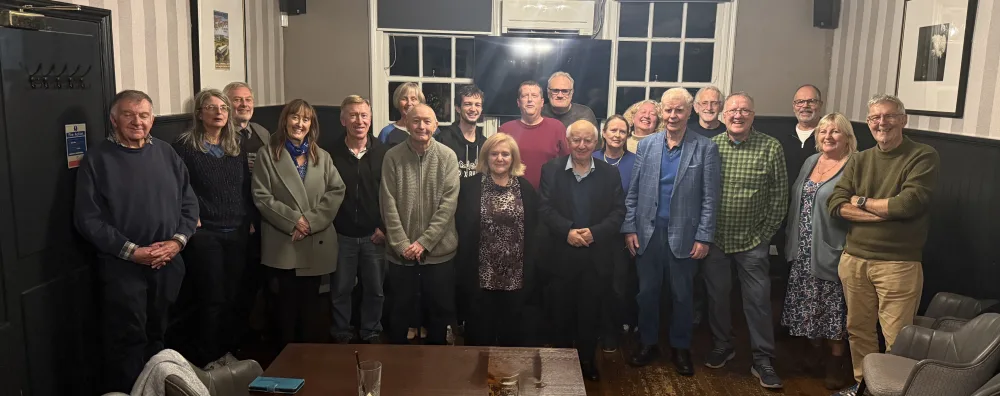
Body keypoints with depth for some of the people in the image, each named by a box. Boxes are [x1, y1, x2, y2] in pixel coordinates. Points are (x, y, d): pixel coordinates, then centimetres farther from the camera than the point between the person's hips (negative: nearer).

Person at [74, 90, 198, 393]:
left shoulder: (166, 153, 7)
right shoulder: (97, 160, -5)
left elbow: (189, 202, 7)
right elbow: (88, 218, -10)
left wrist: (178, 241, -8)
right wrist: (131, 251, -16)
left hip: (168, 264, 4)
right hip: (122, 266, -4)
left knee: (156, 335, 17)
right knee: (128, 340, 2)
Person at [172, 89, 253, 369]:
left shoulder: (236, 147, 13)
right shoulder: (186, 146, -5)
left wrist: (249, 219, 7)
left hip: (237, 233, 5)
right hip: (204, 233, -5)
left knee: (232, 296, 8)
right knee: (213, 298, -2)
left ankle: (226, 351, 23)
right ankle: (207, 357, 13)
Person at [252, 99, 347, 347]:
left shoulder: (322, 156, 12)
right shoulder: (267, 154, 3)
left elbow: (337, 191, 0)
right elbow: (261, 197, -5)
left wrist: (312, 221, -13)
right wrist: (293, 220, -15)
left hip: (317, 243, 2)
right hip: (283, 243, -2)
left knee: (310, 300, 9)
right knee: (288, 300, 5)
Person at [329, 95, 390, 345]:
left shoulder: (383, 152, -2)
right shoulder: (331, 153, -3)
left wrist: (384, 227, -6)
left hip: (374, 235, 0)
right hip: (341, 236, 0)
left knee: (374, 289, 10)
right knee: (340, 290, 11)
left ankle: (371, 334, 27)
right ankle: (342, 335, 27)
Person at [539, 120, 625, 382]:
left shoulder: (610, 173, 3)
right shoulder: (551, 170, 1)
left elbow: (618, 211, -2)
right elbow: (545, 208, -6)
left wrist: (594, 232, -17)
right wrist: (567, 231, -20)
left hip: (596, 256, 1)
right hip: (561, 254, 0)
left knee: (590, 312, 11)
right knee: (560, 311, 9)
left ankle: (587, 360, 28)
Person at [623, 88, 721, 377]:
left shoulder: (706, 148, -3)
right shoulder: (646, 145, 4)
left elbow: (710, 198, -5)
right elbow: (633, 192, 5)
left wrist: (703, 237, -9)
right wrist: (629, 228, 0)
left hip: (684, 234, -2)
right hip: (647, 232, 2)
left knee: (682, 295, 10)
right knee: (647, 291, 11)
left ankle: (681, 347, 27)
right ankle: (648, 343, 27)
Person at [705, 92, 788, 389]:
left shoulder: (771, 148, -4)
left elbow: (779, 195, -1)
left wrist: (766, 232, -3)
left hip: (752, 241, -2)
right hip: (715, 239, 2)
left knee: (758, 299, 3)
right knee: (716, 294, 12)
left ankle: (762, 360, 16)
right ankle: (722, 346, 31)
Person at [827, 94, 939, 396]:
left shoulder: (924, 157, -5)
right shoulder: (858, 161, 9)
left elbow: (908, 204, -19)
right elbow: (836, 205, -3)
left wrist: (862, 201, -5)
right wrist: (887, 211, -13)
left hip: (899, 263, -5)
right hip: (853, 259, 5)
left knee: (896, 339, 0)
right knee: (858, 329, 16)